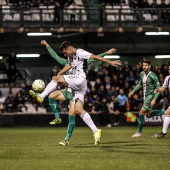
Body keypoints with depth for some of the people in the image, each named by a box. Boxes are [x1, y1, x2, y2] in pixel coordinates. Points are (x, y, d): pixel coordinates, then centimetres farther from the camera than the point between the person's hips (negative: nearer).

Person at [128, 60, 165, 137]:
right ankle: (164, 112, 29)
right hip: (145, 96, 9)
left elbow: (158, 88, -18)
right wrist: (133, 91, 16)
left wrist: (154, 99, -24)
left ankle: (139, 132, 0)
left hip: (150, 96, -9)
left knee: (141, 113, -11)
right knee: (148, 115, 14)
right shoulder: (142, 74, 4)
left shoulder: (152, 76, -20)